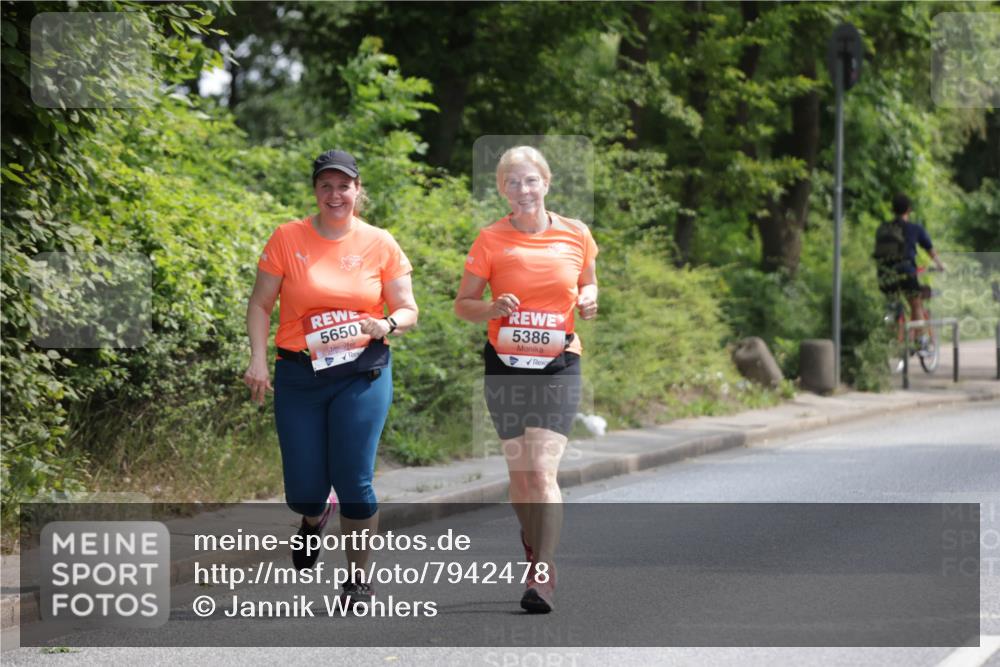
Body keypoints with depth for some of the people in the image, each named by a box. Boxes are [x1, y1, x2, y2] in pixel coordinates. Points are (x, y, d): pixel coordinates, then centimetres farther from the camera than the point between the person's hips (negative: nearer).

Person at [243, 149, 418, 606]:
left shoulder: (380, 244, 2)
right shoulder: (288, 239, 0)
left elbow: (408, 310, 8)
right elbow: (260, 304, 3)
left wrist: (387, 325, -14)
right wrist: (258, 359, -9)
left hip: (362, 373, -1)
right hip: (299, 375, 1)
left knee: (354, 481, -7)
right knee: (303, 490, 1)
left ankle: (359, 578, 11)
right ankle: (314, 519, 40)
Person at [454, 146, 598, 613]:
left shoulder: (576, 234, 1)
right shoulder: (490, 240, -2)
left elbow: (588, 284, 18)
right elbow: (462, 304, 3)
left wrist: (587, 299, -5)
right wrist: (493, 308, -18)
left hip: (559, 364, -1)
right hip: (506, 364, 1)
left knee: (543, 470, -14)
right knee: (520, 470, 8)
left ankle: (542, 576, -13)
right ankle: (534, 543, 34)